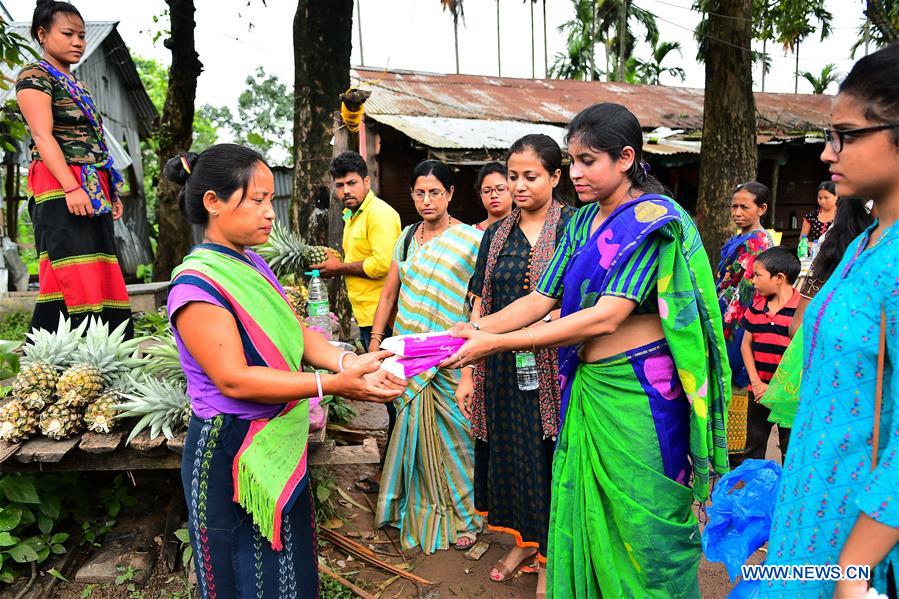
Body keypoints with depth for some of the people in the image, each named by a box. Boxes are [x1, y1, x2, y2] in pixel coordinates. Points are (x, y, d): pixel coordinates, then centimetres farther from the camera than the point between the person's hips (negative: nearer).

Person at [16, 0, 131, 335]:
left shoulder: (77, 87, 25)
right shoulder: (35, 76, 1)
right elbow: (43, 135, -12)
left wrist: (111, 193, 17)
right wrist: (71, 187, -23)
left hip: (91, 190, 9)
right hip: (59, 189, -8)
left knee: (100, 278, 4)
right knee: (72, 277, -15)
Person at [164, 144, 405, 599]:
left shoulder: (254, 265, 6)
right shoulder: (196, 285, -20)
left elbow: (297, 334, 1)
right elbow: (234, 379, -25)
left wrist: (346, 362, -18)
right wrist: (334, 385, -28)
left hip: (281, 447, 8)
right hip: (231, 455, -8)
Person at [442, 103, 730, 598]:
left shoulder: (654, 219, -13)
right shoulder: (582, 223, 9)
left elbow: (606, 317, -22)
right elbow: (542, 299, 6)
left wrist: (496, 344, -24)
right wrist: (475, 329, -11)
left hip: (639, 391, -6)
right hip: (586, 388, 6)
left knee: (641, 523, 8)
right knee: (584, 516, 15)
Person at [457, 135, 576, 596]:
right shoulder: (496, 235, 7)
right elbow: (481, 308, 7)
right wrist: (467, 373, 4)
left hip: (554, 369, -4)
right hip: (503, 369, 5)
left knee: (549, 455, 7)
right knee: (511, 453, 15)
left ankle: (551, 555, 28)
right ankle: (523, 540, 37)